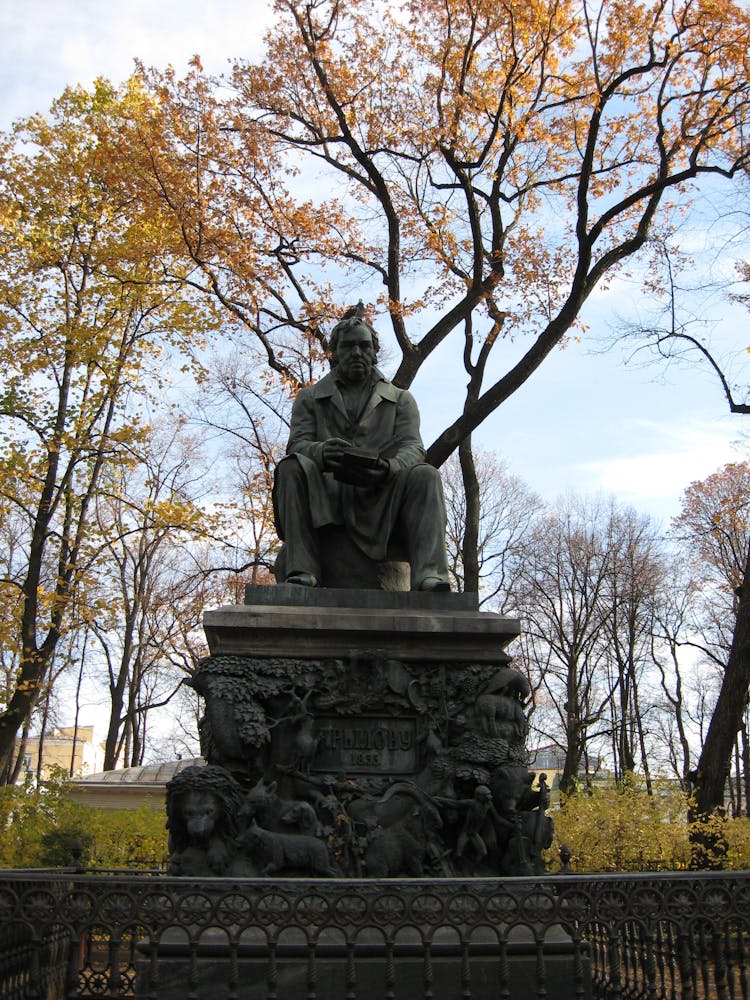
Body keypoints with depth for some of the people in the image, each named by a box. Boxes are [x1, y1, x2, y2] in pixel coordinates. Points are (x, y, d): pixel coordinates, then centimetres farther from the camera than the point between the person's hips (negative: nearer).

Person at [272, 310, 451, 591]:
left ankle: (429, 576, -44)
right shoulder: (310, 397, 20)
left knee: (425, 475, -28)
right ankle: (302, 570, -37)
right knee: (291, 467, -29)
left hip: (380, 496, 0)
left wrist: (391, 467, -22)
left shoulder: (401, 399, 20)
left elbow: (413, 447, 5)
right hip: (325, 491, 0)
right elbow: (297, 444, 4)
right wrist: (322, 451, -23)